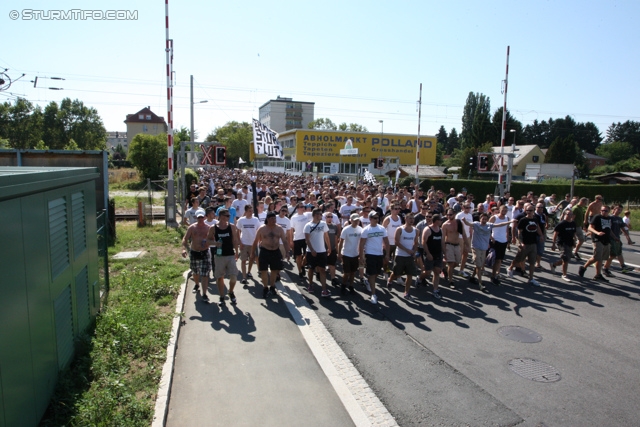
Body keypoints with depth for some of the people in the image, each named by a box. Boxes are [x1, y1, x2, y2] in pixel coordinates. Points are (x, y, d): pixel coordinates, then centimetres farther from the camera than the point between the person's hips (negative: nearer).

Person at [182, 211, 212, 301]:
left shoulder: (208, 228, -2)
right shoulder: (191, 228, -1)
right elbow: (185, 239, -3)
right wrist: (184, 249, -20)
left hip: (205, 253, -2)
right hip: (194, 253, 2)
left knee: (205, 274, -7)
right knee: (195, 272, 20)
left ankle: (204, 294, -3)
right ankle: (196, 285, 49)